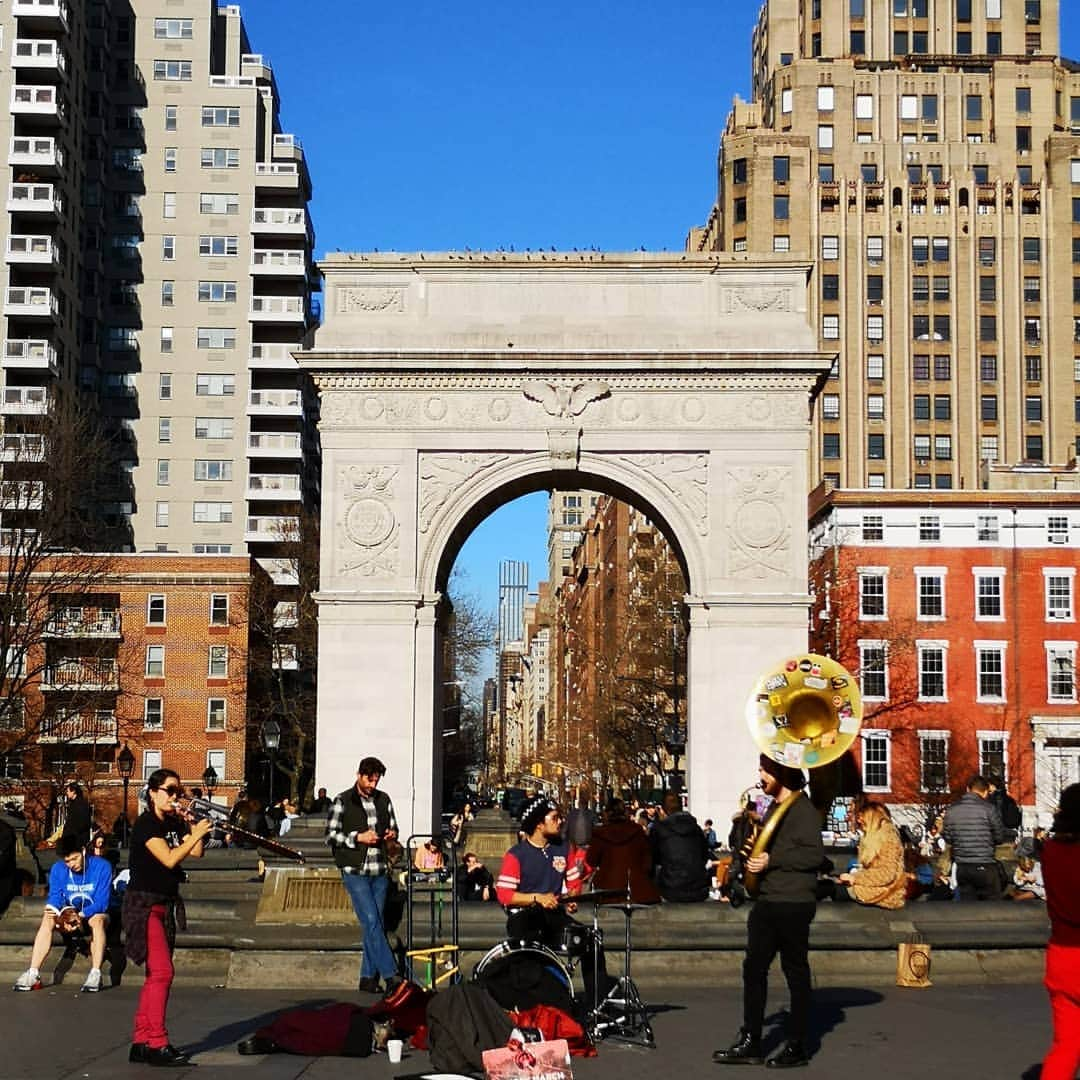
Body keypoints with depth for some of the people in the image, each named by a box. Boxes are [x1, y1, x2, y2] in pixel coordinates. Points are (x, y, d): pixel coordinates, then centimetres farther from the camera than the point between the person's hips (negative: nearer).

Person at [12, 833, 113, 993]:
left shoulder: (101, 866, -19)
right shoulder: (58, 869, -8)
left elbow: (101, 903, -21)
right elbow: (54, 899, -12)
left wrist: (80, 915, -37)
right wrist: (64, 915, -35)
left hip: (95, 914, -3)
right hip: (70, 914, 3)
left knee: (97, 919, -38)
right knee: (48, 918, -27)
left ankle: (95, 974, -42)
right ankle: (33, 974, -32)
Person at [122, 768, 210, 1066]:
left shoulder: (175, 824, 11)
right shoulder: (145, 824, -12)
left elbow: (196, 853, 3)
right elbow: (169, 859, -22)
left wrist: (193, 823, -4)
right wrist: (198, 833, -21)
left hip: (167, 905, 9)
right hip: (144, 904, -9)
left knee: (156, 975, 9)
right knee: (162, 972, -16)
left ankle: (141, 1042, 13)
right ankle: (157, 1044, -15)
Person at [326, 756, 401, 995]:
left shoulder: (383, 799, 12)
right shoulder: (343, 801, -1)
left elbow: (393, 826, 22)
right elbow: (330, 835, -3)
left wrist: (392, 834, -2)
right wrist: (358, 837, -15)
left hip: (379, 870, 5)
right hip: (354, 870, -5)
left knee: (375, 924, 5)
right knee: (371, 921, -13)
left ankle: (368, 978, 11)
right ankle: (390, 975, -13)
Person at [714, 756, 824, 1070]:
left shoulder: (803, 809, -11)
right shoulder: (774, 808, 18)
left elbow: (815, 855, -20)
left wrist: (771, 861, -21)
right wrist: (755, 853, 11)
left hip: (793, 904, -9)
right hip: (767, 902, 9)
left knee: (796, 973, 0)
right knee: (754, 968, 6)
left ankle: (796, 1047, 7)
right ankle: (750, 1043, 10)